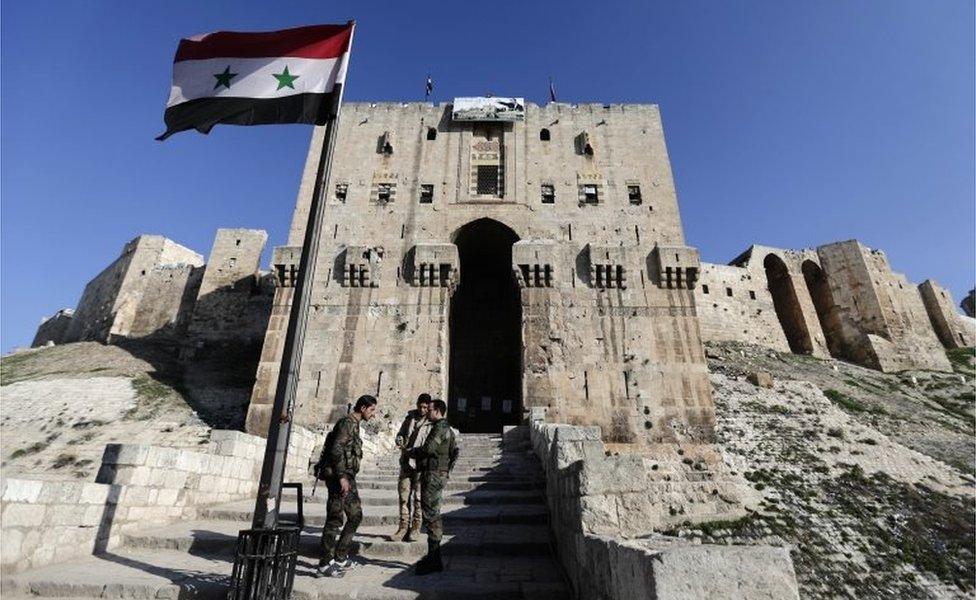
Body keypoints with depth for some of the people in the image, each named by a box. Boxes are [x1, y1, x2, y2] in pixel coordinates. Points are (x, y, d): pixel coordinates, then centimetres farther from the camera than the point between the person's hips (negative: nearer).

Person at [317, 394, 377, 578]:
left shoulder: (353, 424, 17)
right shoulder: (348, 423, -14)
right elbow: (336, 449, -23)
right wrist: (342, 477, -27)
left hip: (346, 477, 10)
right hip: (339, 476, -10)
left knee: (355, 516, 14)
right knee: (334, 519, -3)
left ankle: (340, 558, 22)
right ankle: (325, 565, 7)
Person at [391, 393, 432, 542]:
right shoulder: (410, 417, 9)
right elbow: (400, 434, 17)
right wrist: (400, 442, -6)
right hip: (406, 463, 5)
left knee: (418, 497, 3)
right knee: (404, 495, 8)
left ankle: (416, 528, 16)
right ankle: (404, 526, 20)